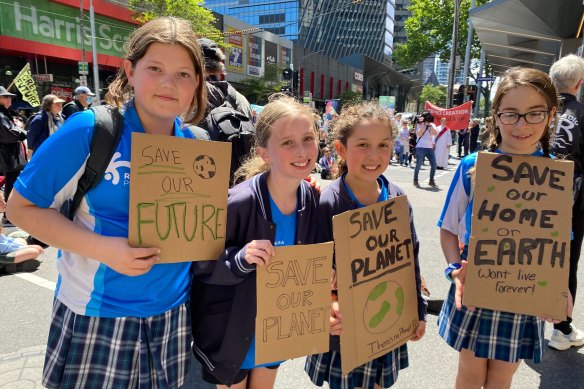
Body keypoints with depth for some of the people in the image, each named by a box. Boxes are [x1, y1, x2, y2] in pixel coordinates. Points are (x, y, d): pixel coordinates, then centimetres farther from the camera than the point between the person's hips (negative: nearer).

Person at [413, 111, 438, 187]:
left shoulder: (433, 125, 12)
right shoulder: (419, 125, 2)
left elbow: (435, 133, -6)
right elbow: (418, 134, -14)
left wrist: (430, 125, -11)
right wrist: (423, 124, -13)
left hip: (430, 148, 4)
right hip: (421, 148, -4)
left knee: (434, 164, 0)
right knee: (418, 165, -1)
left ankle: (431, 181, 13)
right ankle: (415, 180, 12)